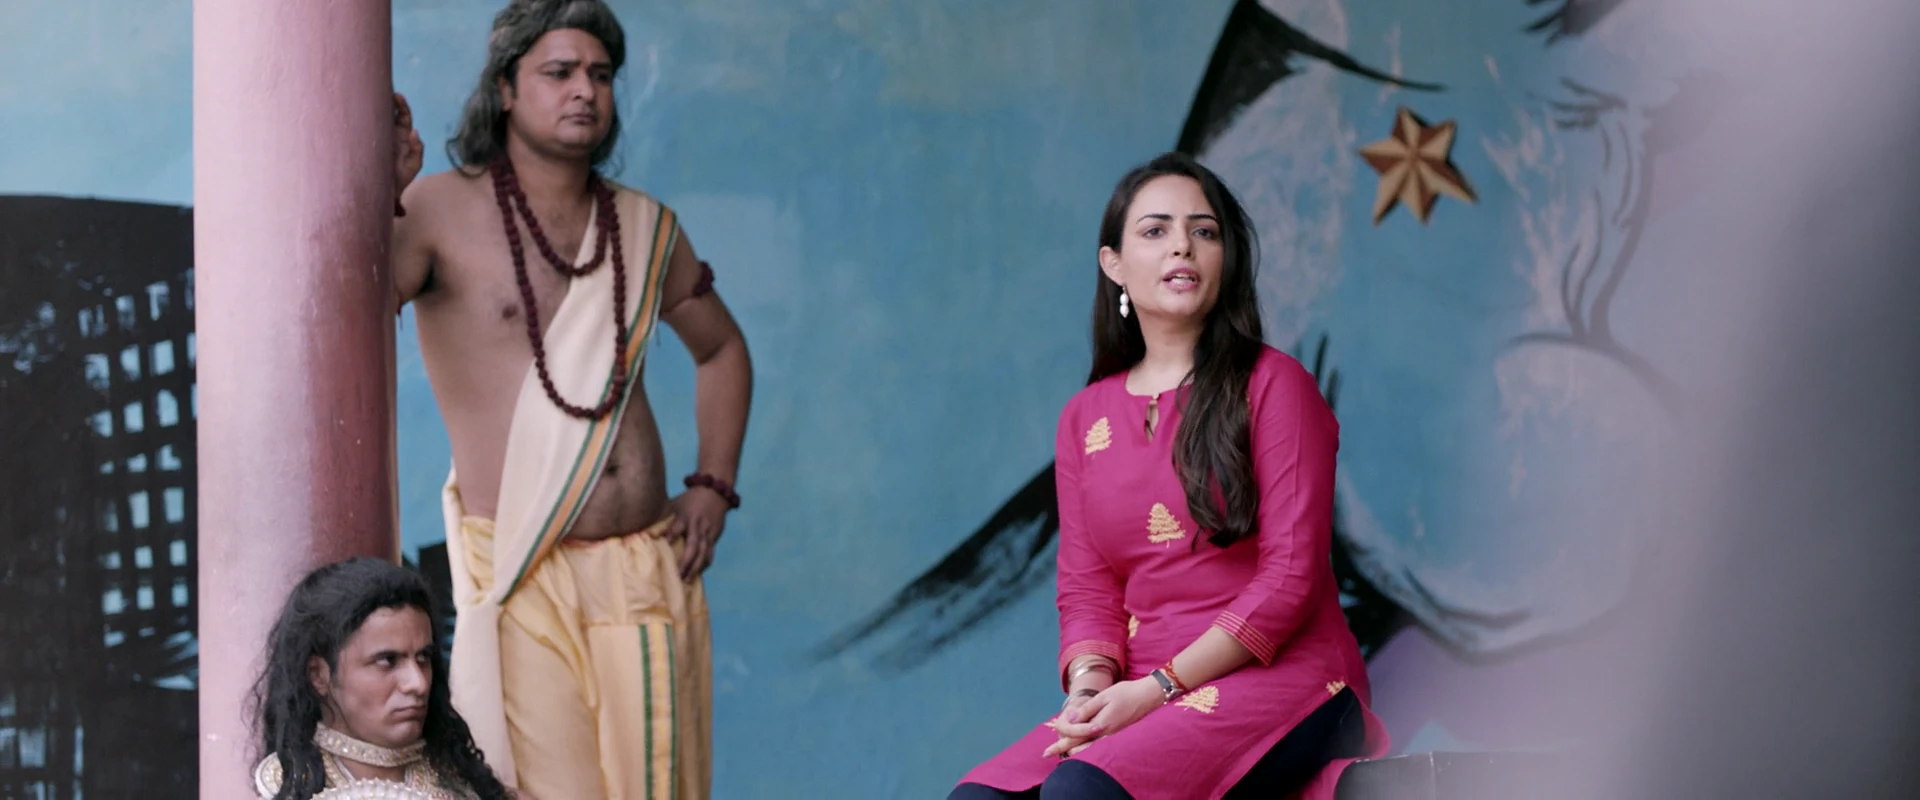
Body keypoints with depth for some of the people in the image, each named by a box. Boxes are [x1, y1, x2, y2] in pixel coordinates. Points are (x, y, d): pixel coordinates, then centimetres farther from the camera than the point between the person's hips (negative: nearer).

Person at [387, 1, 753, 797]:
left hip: (648, 565, 5)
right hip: (523, 575, -5)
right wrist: (384, 192, -36)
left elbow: (721, 348, 29)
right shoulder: (443, 211, -3)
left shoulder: (645, 226, 13)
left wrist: (712, 485, 17)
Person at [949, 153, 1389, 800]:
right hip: (1142, 698, 5)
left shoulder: (1273, 385, 0)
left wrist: (1159, 687, -15)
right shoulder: (1085, 418, 15)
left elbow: (1291, 577, -8)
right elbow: (1087, 591, 11)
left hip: (1281, 679, -5)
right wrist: (1090, 689, -12)